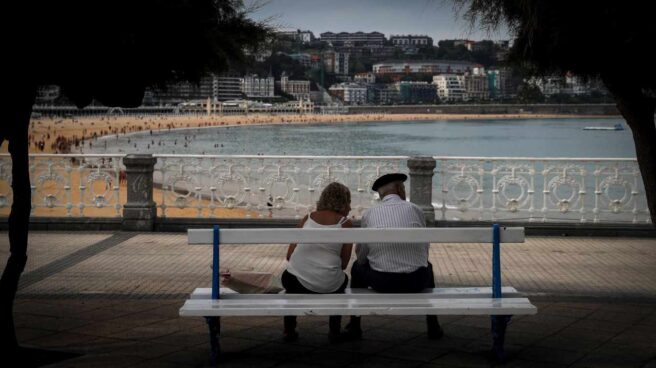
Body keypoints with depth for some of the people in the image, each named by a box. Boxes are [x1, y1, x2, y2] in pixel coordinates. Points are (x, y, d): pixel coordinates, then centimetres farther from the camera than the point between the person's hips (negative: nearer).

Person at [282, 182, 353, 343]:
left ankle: (289, 331, 33)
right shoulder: (346, 224, 2)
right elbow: (344, 263, 0)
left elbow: (289, 255, 7)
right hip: (328, 287, -1)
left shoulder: (307, 218, 8)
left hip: (298, 283, 1)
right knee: (342, 279, 35)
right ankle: (335, 332, 34)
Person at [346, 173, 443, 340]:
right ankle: (433, 327, 38)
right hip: (415, 283, 1)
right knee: (427, 267, 37)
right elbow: (425, 248, 12)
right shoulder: (415, 209, 5)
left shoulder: (369, 213, 5)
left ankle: (354, 327, 34)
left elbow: (361, 254, 10)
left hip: (382, 283, -1)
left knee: (357, 267, 31)